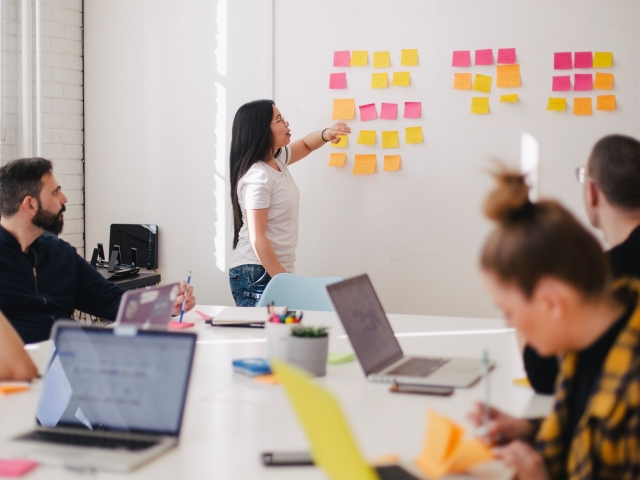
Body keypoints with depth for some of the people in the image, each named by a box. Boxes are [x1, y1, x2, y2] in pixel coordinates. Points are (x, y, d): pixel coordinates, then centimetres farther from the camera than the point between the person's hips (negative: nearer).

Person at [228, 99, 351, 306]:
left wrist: (326, 134, 4)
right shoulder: (257, 177, -20)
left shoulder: (277, 159, 7)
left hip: (276, 270, 9)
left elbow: (305, 145, 27)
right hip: (256, 275, -9)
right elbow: (257, 238, -22)